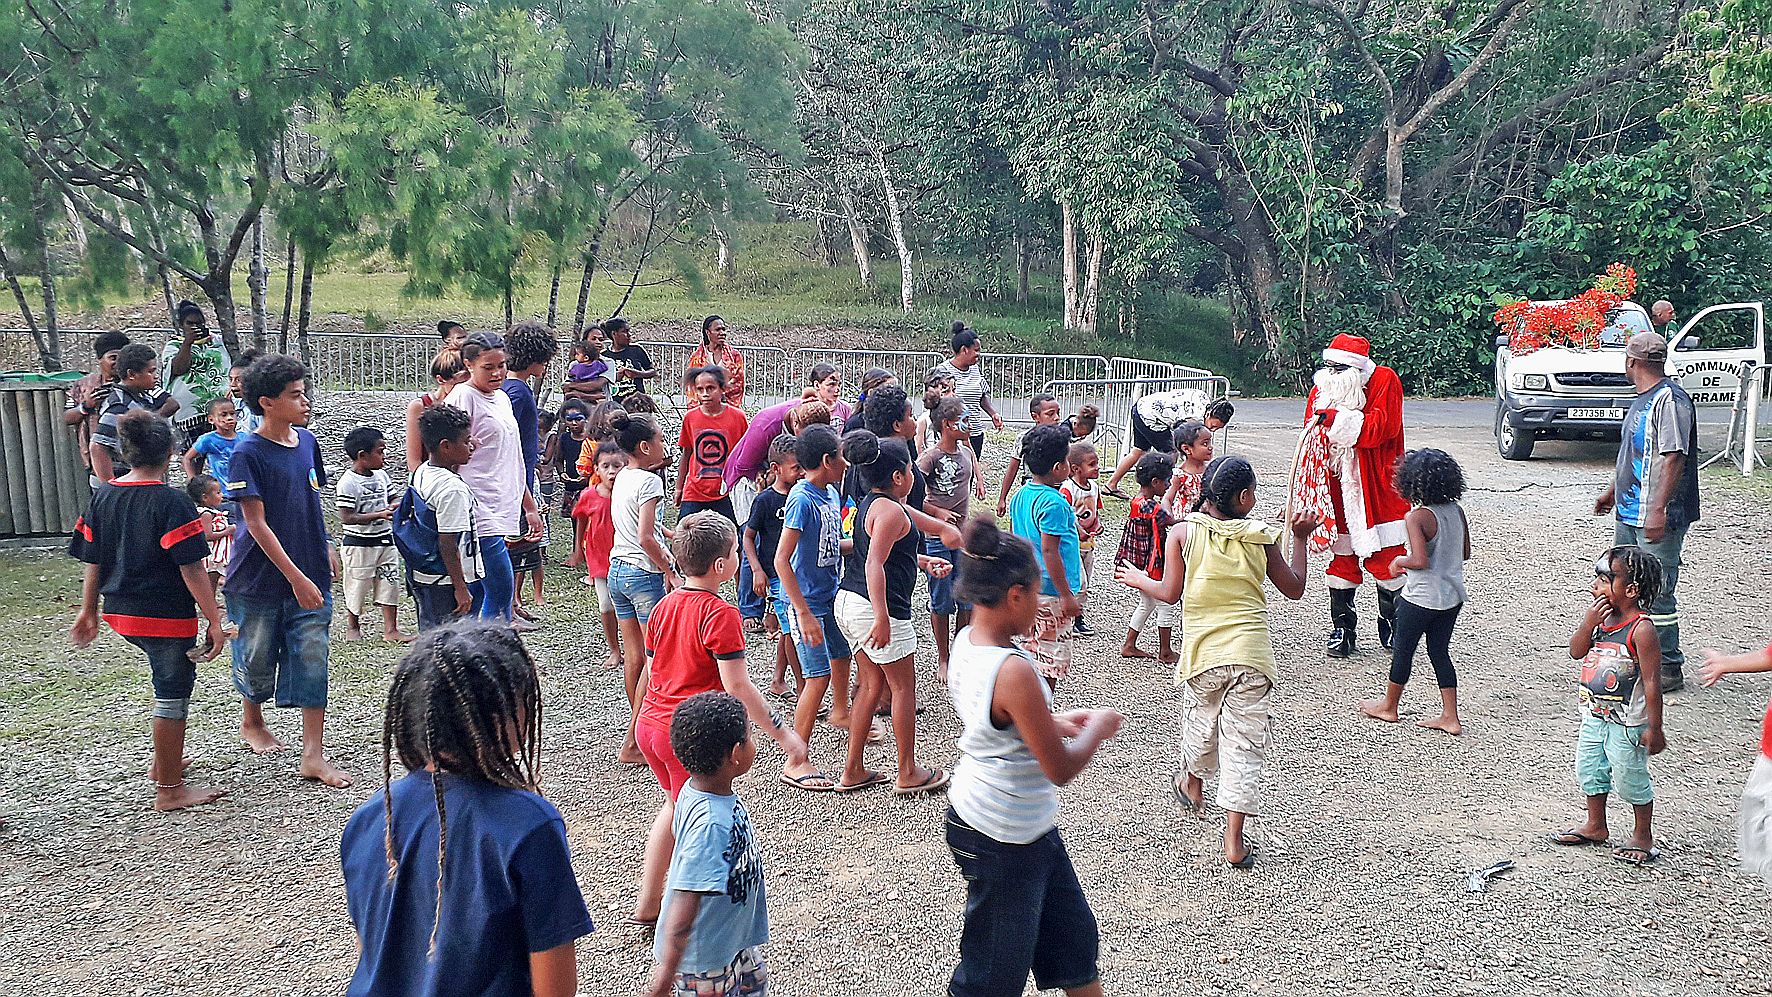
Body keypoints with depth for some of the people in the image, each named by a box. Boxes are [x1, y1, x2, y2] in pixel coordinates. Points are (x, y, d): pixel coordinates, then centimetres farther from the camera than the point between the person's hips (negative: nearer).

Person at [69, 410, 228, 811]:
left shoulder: (102, 496, 3)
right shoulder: (171, 502, -17)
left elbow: (92, 561, 10)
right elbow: (191, 569, -18)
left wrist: (89, 611, 20)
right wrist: (214, 621, -13)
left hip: (121, 613, 8)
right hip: (166, 616, -8)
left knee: (168, 683, 26)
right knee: (172, 696, 4)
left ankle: (165, 761, 37)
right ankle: (170, 789, 12)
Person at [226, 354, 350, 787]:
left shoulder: (306, 441, 3)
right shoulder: (248, 453, -15)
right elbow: (256, 523, -18)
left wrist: (325, 548, 15)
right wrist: (296, 577, -21)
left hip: (311, 575, 5)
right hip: (260, 579, -4)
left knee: (313, 660, -1)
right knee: (257, 657, 13)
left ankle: (313, 755, 1)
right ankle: (251, 721, 41)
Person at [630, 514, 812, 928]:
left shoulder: (664, 606, 6)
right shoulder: (720, 613, -17)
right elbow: (736, 686, -20)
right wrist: (781, 732, -15)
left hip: (650, 725, 8)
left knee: (674, 805, 28)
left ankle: (648, 902, 36)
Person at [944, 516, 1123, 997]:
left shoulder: (966, 641, -3)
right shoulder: (1014, 673, -30)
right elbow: (1061, 769, -23)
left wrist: (1055, 722, 9)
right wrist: (1099, 727, -6)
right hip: (1005, 842, -9)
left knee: (1072, 933, 24)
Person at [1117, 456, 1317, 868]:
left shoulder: (1182, 533, -4)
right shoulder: (1262, 537, -1)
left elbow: (1169, 592, -3)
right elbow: (1294, 589, 9)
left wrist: (1137, 579, 16)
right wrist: (1300, 538, 20)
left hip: (1202, 653, 1)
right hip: (1251, 654, -1)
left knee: (1201, 722, 26)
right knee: (1245, 743, 3)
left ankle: (1192, 784, 52)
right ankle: (1234, 842, 1)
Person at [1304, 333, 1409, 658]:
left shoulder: (1385, 381, -8)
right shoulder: (1321, 389, 3)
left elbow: (1379, 428, -21)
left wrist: (1332, 418, -24)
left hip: (1377, 490, -3)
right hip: (1336, 489, 3)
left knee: (1386, 560, 2)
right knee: (1341, 559, 8)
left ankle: (1392, 626, 20)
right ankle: (1341, 629, 18)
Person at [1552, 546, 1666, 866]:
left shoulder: (1641, 629, -22)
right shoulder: (1601, 617, -1)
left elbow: (1651, 682, -20)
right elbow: (1576, 651, -1)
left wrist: (1654, 729, -17)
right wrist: (1588, 623, -18)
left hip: (1627, 722, -8)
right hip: (1595, 716, 8)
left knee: (1630, 777, 7)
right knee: (1589, 770, 19)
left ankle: (1643, 837, 27)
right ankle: (1595, 827, 38)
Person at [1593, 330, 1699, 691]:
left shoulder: (1670, 399, -17)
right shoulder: (1642, 399, 14)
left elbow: (1674, 459, -23)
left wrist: (1658, 510, -27)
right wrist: (1613, 492, 31)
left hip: (1657, 519, -10)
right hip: (1629, 514, 10)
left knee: (1657, 595, -4)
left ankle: (1669, 669, 7)